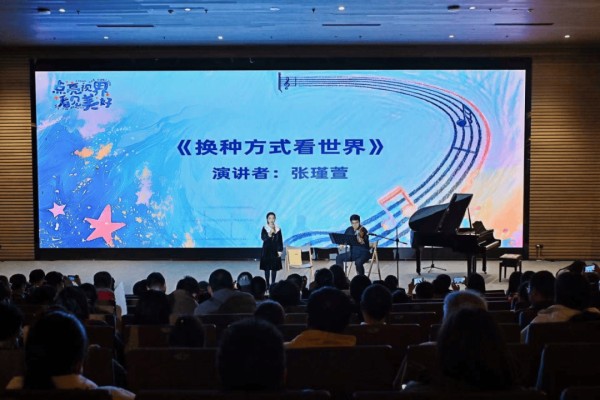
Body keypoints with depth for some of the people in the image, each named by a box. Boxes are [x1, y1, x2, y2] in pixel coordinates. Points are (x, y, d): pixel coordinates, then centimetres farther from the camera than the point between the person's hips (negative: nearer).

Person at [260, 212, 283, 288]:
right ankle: (267, 284, 9)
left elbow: (280, 240, 5)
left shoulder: (278, 229, 2)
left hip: (275, 250, 2)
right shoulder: (264, 228, -4)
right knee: (267, 268, 1)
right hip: (267, 250, -2)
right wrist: (269, 235, -35)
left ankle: (273, 283, 14)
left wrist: (280, 250, 0)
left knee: (274, 268, 5)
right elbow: (262, 238, -17)